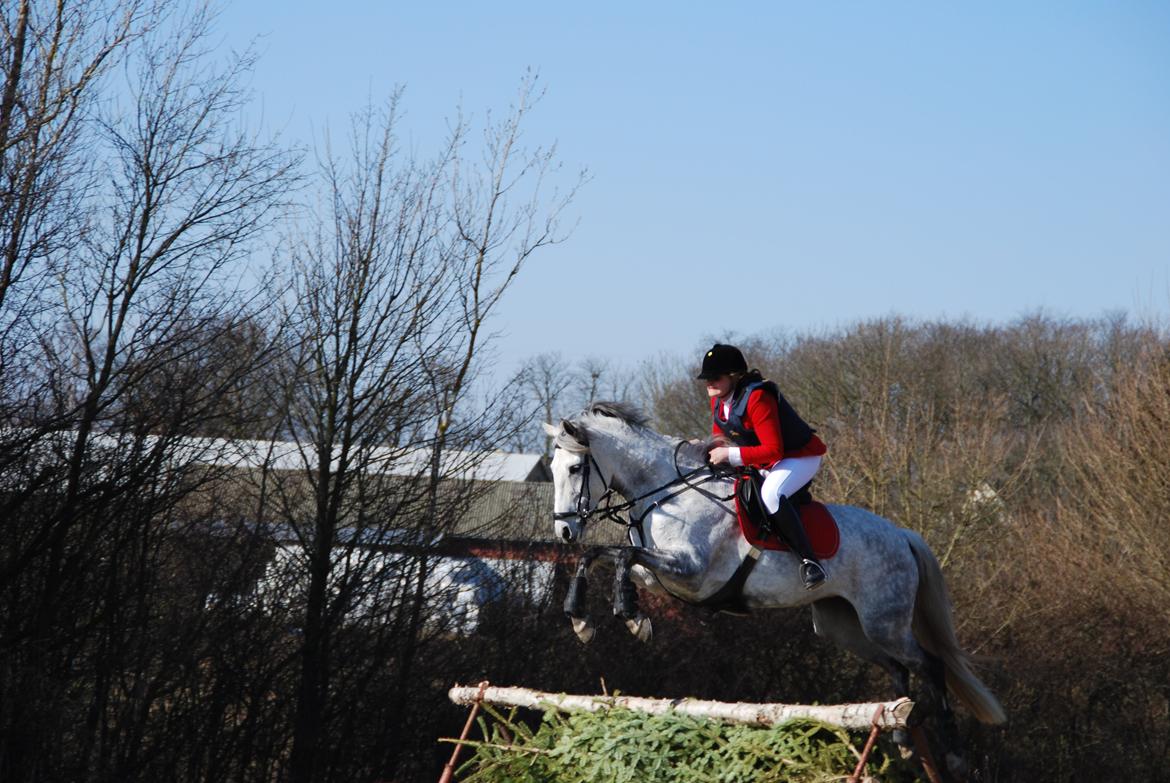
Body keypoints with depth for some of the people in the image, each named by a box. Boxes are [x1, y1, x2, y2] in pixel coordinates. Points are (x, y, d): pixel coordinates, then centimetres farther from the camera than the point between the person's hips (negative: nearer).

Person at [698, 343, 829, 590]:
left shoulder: (757, 398, -28)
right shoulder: (718, 400, -1)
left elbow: (773, 450, -32)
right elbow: (719, 436, 14)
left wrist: (730, 455, -34)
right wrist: (710, 449, -9)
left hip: (800, 457, -10)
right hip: (762, 464, 10)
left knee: (771, 494, -37)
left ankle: (810, 561, -34)